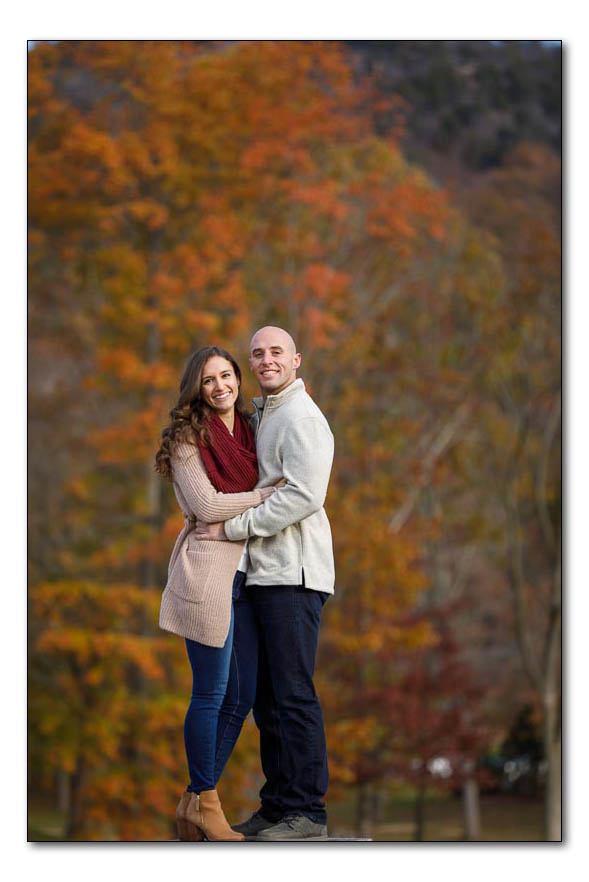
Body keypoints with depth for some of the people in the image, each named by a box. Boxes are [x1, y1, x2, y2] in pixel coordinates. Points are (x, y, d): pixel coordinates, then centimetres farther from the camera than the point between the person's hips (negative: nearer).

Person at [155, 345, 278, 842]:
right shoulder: (187, 438, -4)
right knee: (212, 693, -4)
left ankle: (197, 800, 15)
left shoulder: (251, 430, 14)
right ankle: (204, 804, 6)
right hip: (209, 569, -7)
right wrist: (272, 493, -8)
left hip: (246, 568, 7)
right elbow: (208, 505, -12)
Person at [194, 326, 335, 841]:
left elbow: (304, 495, -18)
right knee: (262, 695, 8)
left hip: (294, 573, -9)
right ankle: (277, 804, 14)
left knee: (292, 694, -8)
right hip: (259, 573, 9)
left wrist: (232, 528, -15)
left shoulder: (302, 418, -8)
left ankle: (307, 812, -5)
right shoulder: (259, 414, 21)